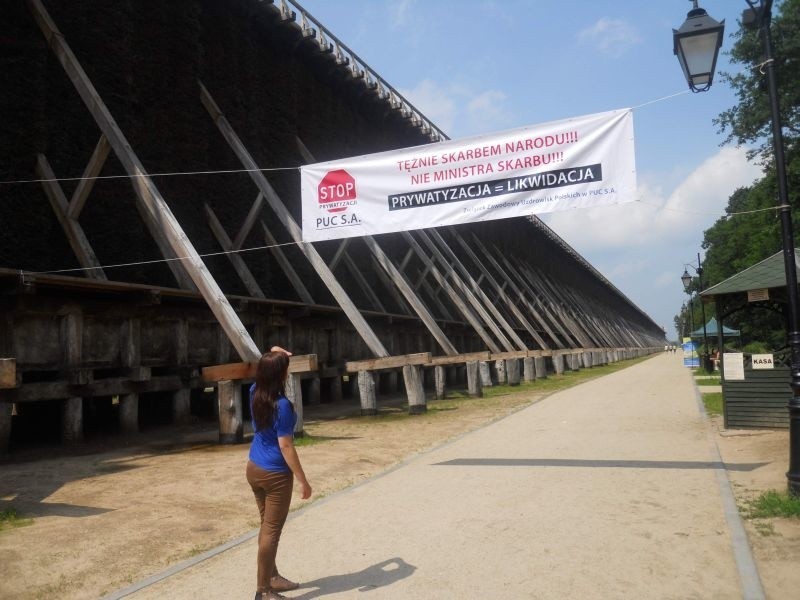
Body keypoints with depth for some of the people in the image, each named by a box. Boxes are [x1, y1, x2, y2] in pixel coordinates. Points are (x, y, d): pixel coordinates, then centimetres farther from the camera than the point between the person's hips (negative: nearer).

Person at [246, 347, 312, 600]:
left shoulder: (255, 392, -3)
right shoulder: (282, 405, -24)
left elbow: (267, 367, 21)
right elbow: (286, 447, -22)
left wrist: (277, 354, 2)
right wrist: (303, 480, -16)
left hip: (254, 468, 8)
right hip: (275, 475, -8)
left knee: (267, 527, 20)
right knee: (271, 531, 3)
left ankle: (272, 577, 33)